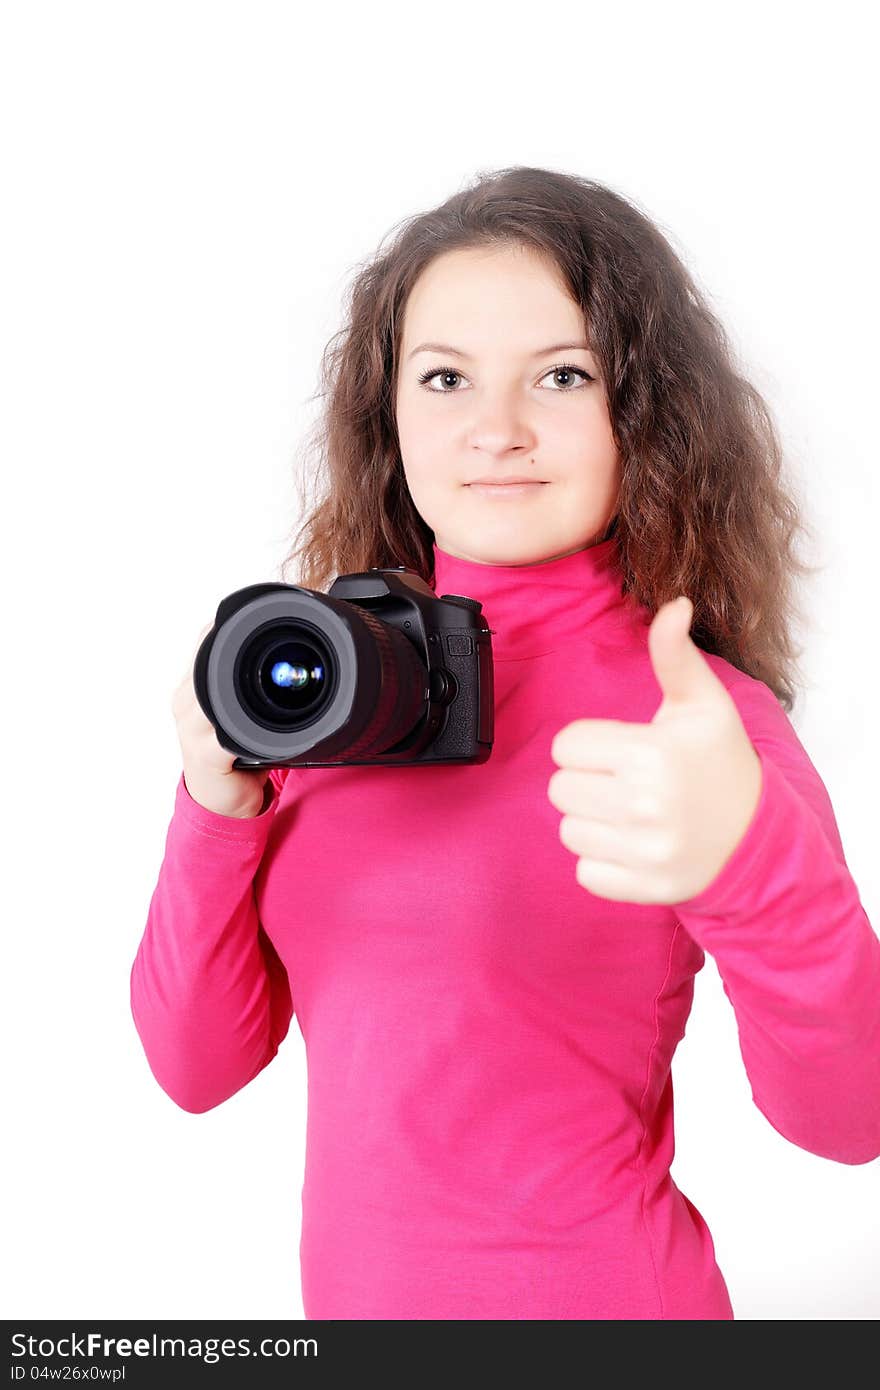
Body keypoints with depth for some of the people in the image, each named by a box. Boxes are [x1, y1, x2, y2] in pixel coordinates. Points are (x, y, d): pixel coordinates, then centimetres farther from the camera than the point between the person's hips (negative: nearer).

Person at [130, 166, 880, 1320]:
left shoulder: (692, 714, -17)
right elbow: (199, 1068, -4)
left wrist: (753, 865, -39)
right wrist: (222, 801, -19)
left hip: (588, 1289, -4)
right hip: (348, 1281, 4)